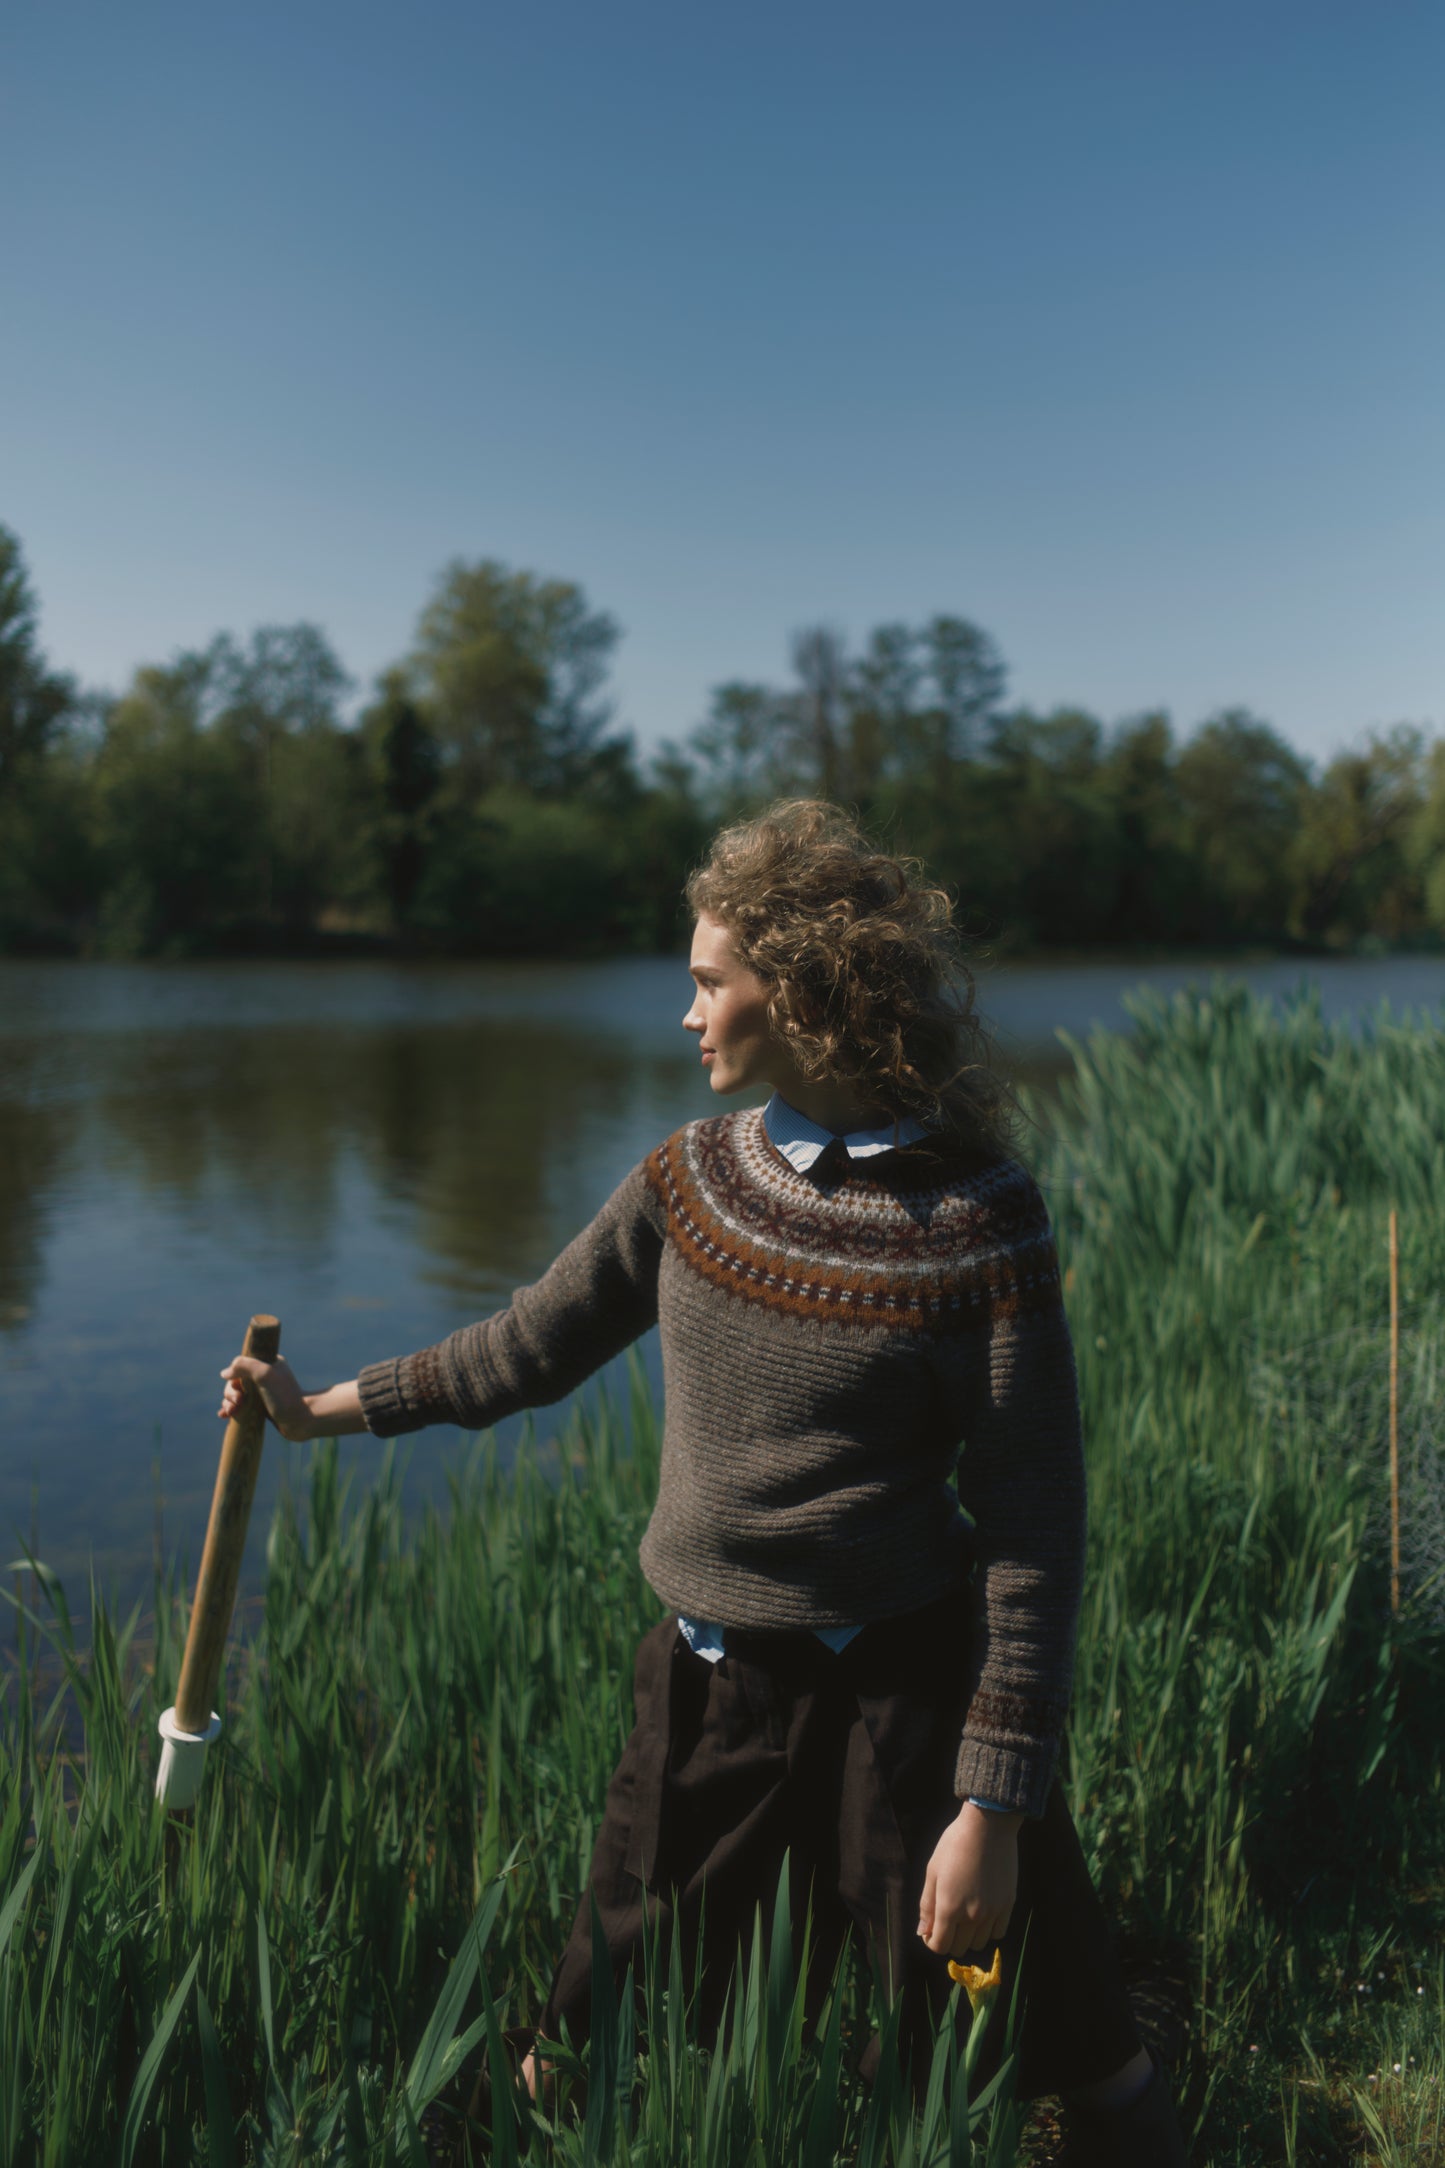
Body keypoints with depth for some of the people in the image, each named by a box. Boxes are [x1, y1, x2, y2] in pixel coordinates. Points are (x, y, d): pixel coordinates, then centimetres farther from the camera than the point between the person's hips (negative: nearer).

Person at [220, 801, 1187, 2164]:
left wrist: (993, 1803, -14)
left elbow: (1033, 1529, -13)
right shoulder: (695, 1175, 1)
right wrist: (328, 1409, 16)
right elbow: (536, 1344, 13)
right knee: (585, 2054, 16)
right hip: (704, 1692, 5)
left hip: (900, 1695, -4)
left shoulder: (974, 1222, -15)